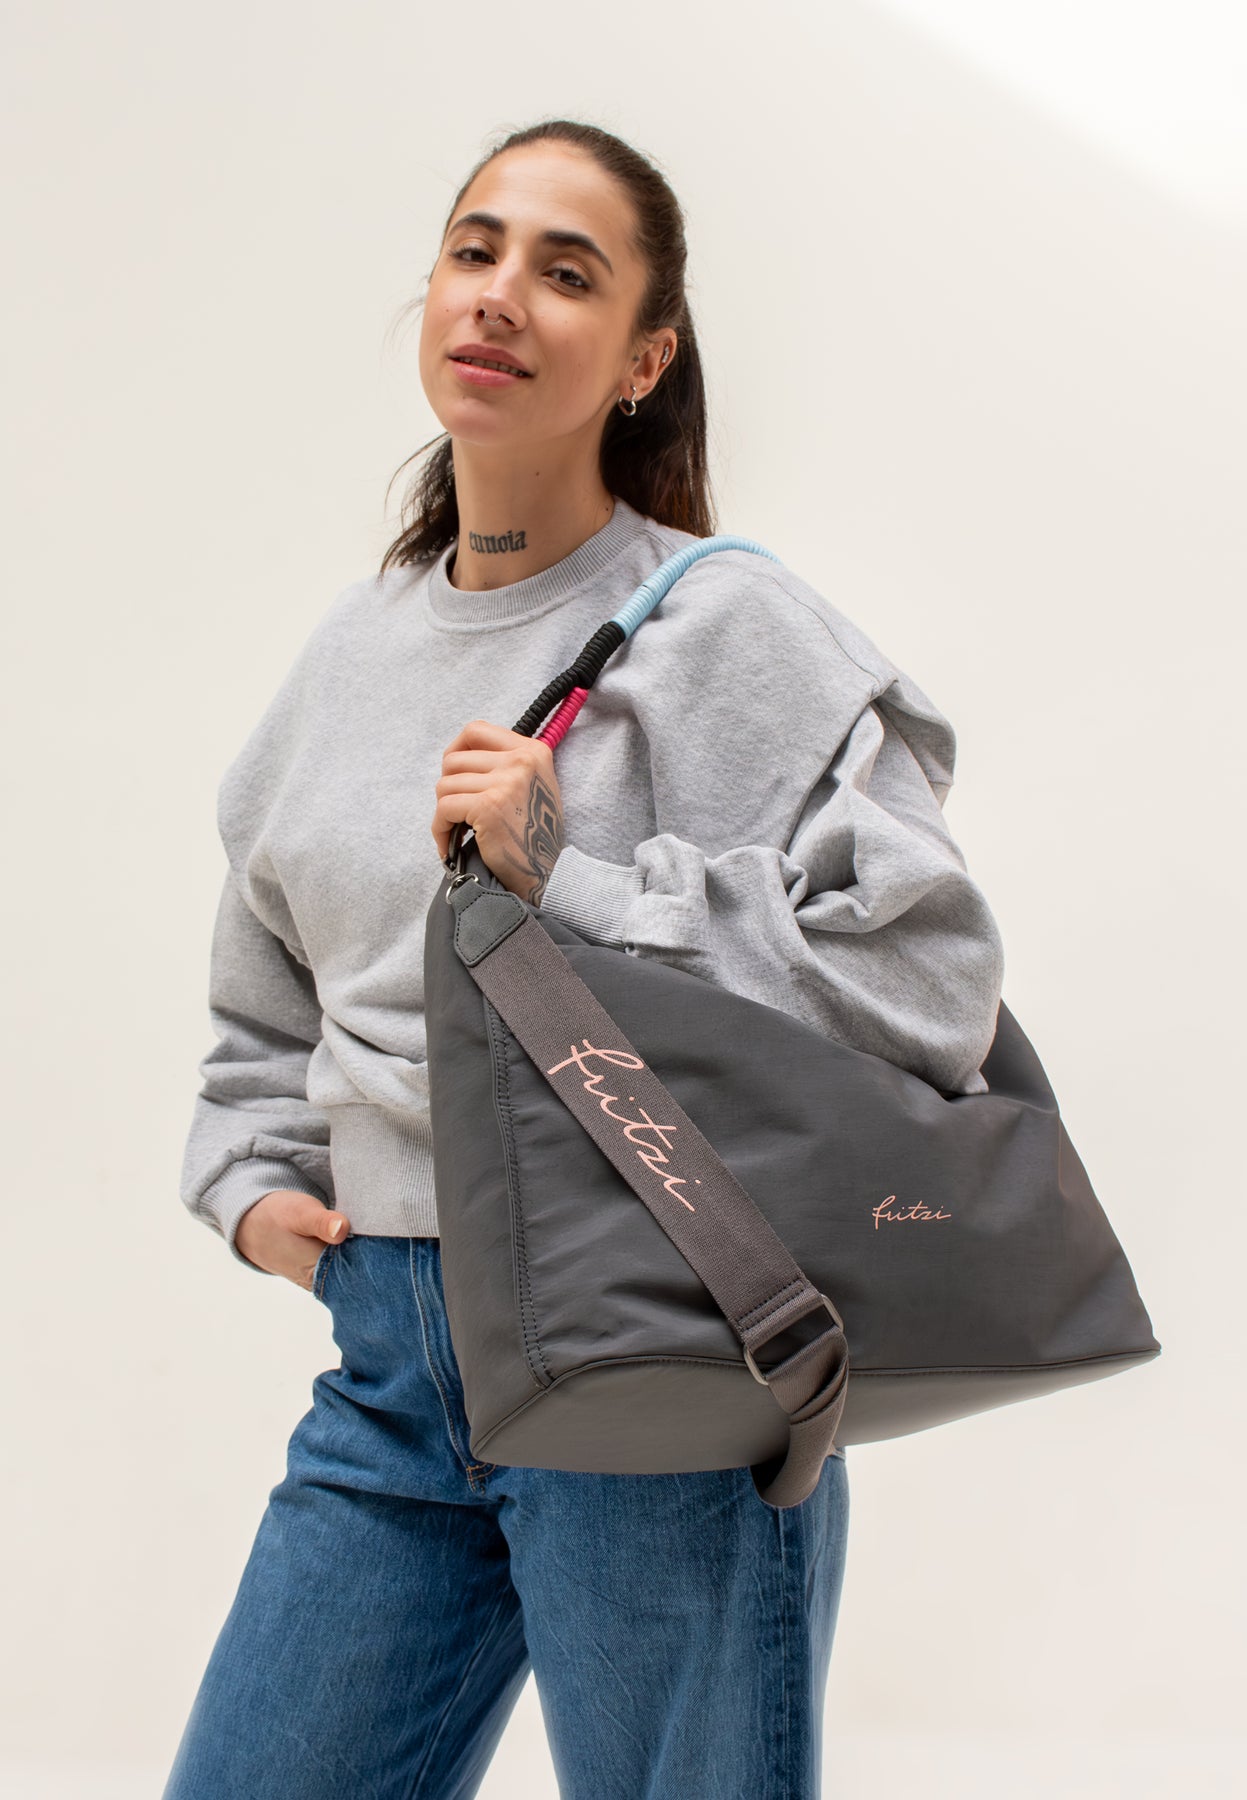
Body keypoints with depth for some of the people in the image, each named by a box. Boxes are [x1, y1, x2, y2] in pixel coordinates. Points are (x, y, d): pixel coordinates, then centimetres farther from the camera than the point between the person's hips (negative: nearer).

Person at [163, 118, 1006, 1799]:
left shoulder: (726, 623, -7)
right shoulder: (355, 645, 13)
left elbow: (926, 980, -17)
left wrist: (572, 876, -18)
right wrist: (249, 1179, 8)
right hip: (390, 1360, 6)